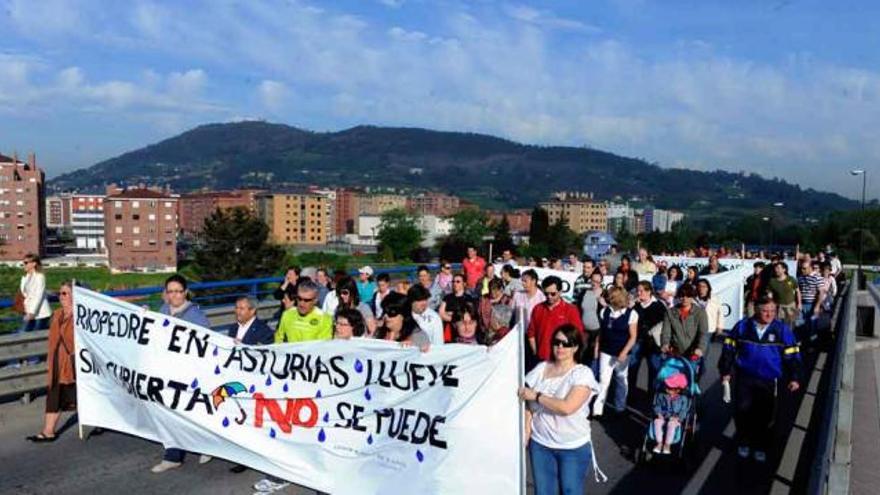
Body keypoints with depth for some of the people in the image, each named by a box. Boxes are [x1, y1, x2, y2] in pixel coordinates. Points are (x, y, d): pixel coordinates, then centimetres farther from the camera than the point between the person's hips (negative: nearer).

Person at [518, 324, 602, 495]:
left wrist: (536, 396, -16)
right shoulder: (540, 369, 1)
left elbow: (567, 407, -24)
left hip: (573, 448, -3)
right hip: (540, 444, 4)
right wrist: (525, 437, 1)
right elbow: (529, 407, 6)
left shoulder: (583, 374, -12)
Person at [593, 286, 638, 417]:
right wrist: (596, 348, 7)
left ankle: (619, 407, 31)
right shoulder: (605, 311, 0)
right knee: (603, 380, -4)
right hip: (606, 352, 2)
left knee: (621, 380, 14)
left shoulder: (631, 314, -9)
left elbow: (633, 336, -8)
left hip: (622, 354, -1)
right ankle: (597, 410, -3)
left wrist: (624, 352, -16)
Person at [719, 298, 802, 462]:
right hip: (744, 378, 1)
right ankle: (743, 443, 26)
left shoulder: (782, 329, -4)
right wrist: (726, 371, 6)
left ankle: (760, 447, 24)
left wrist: (794, 378, -2)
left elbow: (791, 355, 2)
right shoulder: (742, 326, -3)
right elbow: (729, 348, 5)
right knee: (743, 411, 5)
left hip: (769, 381, 0)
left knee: (764, 415, 5)